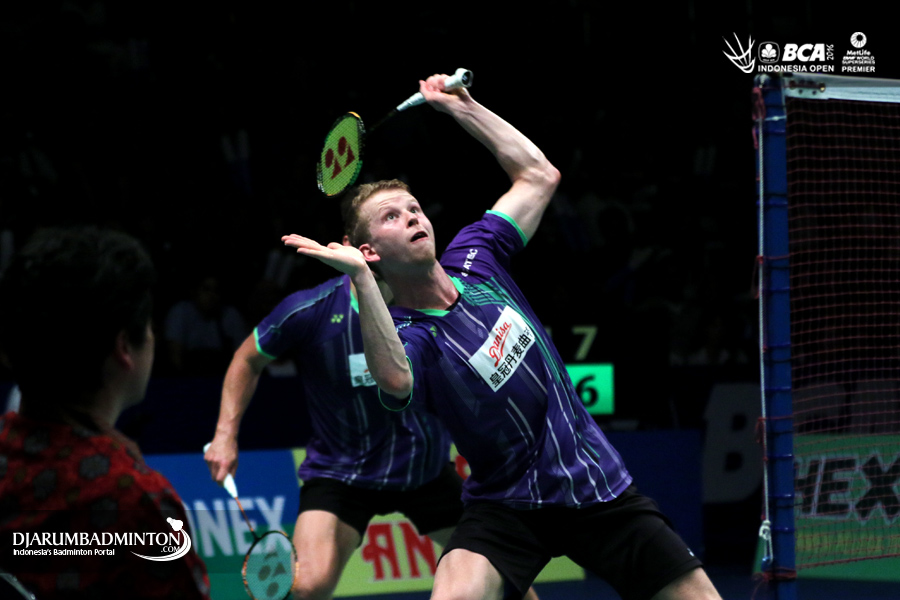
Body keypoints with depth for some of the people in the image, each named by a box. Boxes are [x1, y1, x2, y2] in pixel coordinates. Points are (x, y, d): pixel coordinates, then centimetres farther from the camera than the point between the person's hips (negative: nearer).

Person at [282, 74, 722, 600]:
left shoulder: (473, 257, 1)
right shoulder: (406, 335, -16)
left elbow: (539, 174, 12)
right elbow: (395, 379, -42)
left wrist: (460, 106, 6)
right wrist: (359, 277, -48)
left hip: (599, 485, 5)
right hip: (508, 509, -5)